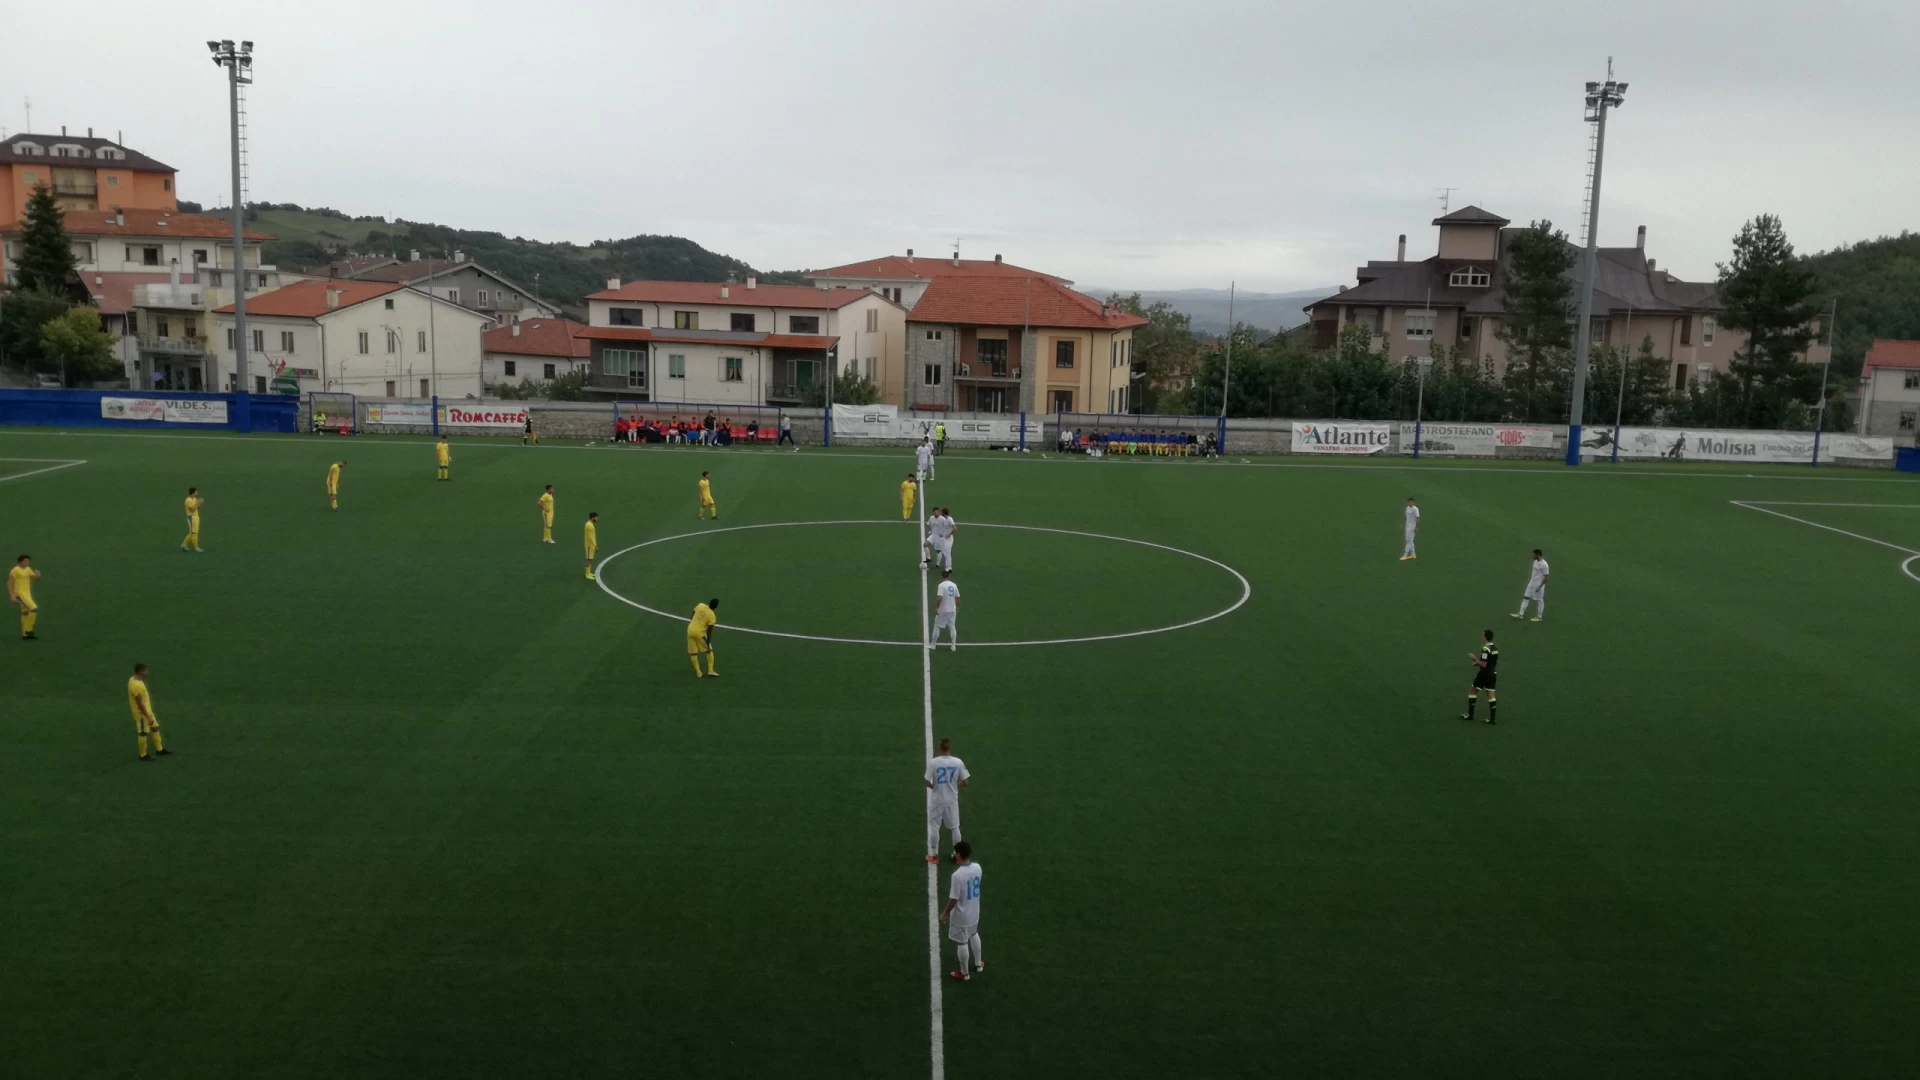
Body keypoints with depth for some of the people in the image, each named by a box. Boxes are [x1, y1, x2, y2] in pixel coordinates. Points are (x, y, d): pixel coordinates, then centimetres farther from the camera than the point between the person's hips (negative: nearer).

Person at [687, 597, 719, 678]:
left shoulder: (700, 605, -1)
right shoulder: (712, 616, -12)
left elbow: (692, 617, 10)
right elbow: (709, 632, -11)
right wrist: (708, 645, -4)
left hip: (690, 630, 4)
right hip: (699, 633, -4)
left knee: (693, 653, 14)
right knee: (709, 651, 16)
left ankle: (698, 672, 16)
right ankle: (710, 670, 14)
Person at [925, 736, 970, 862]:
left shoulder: (933, 762, -17)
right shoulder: (958, 762, -11)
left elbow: (927, 783, -14)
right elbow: (965, 783, -6)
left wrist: (935, 787, 7)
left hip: (937, 800, -2)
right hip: (952, 800, 2)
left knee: (934, 827, 12)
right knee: (954, 827, 16)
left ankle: (934, 855, 19)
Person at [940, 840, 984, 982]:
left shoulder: (957, 875, -33)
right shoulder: (977, 867, -12)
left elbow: (953, 900, -24)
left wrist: (945, 913, -9)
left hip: (961, 916, -7)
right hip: (974, 912, 7)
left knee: (962, 943, 13)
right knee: (974, 935, 31)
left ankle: (964, 973, 31)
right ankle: (978, 964, 48)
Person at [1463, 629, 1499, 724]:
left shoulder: (1486, 649, -20)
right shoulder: (1495, 648, 8)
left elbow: (1484, 664, -22)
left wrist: (1475, 658, -11)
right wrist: (1479, 662, 16)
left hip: (1484, 674, -8)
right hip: (1492, 674, 8)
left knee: (1472, 691, 7)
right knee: (1491, 695, 8)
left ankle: (1470, 714, 10)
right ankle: (1492, 718, 7)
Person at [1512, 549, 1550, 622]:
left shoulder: (1544, 564, -21)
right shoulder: (1536, 561, 5)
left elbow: (1546, 577, -19)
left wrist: (1540, 587, -20)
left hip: (1539, 585, -9)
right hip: (1531, 584, 9)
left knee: (1539, 600, 4)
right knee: (1525, 597, 8)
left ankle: (1539, 617, 17)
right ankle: (1521, 614, 12)